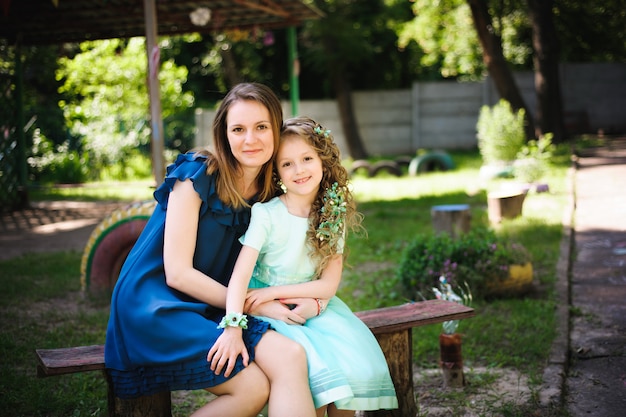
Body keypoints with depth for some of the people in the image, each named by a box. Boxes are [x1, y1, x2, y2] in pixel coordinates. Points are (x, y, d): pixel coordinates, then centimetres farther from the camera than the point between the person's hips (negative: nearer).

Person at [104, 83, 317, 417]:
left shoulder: (271, 193, 7)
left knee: (290, 357, -25)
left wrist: (310, 299, -13)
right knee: (253, 386, -23)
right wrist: (256, 306, -14)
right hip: (156, 305, -5)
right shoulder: (197, 176, -11)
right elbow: (178, 273, -14)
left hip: (212, 309, 5)